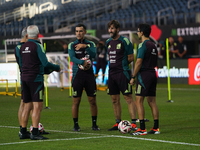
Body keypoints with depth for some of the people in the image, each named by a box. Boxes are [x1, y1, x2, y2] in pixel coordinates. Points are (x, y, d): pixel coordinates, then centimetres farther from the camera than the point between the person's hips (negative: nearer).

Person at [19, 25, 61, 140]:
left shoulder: (23, 47, 11)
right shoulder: (37, 46, -10)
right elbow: (45, 63, -16)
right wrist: (57, 68, 1)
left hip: (24, 78, 7)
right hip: (36, 78, -7)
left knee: (27, 106, 12)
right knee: (37, 106, -7)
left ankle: (23, 132, 14)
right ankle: (35, 133, -12)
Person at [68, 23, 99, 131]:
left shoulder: (90, 44, 9)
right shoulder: (72, 45, 6)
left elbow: (94, 55, -9)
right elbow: (72, 58, -9)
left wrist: (85, 47, -22)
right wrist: (82, 62, -25)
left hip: (89, 74, 1)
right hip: (77, 74, -1)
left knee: (92, 101, 2)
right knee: (76, 101, -1)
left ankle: (94, 124, 11)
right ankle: (76, 125, 7)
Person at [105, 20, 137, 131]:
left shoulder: (125, 41, -8)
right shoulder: (108, 42, 13)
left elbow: (131, 58, -6)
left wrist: (121, 64, -3)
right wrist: (112, 65, 10)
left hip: (123, 72, -7)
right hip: (112, 73, 7)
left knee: (128, 97, -8)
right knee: (115, 99, 9)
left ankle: (134, 123, -8)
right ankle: (118, 123, 16)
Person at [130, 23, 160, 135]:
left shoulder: (143, 45, -12)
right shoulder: (153, 45, 15)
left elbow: (139, 62, -16)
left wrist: (133, 77, -12)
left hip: (144, 75, -9)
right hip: (153, 74, 9)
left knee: (139, 101, -6)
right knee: (152, 101, 10)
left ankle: (142, 129, -11)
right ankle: (156, 128, 9)